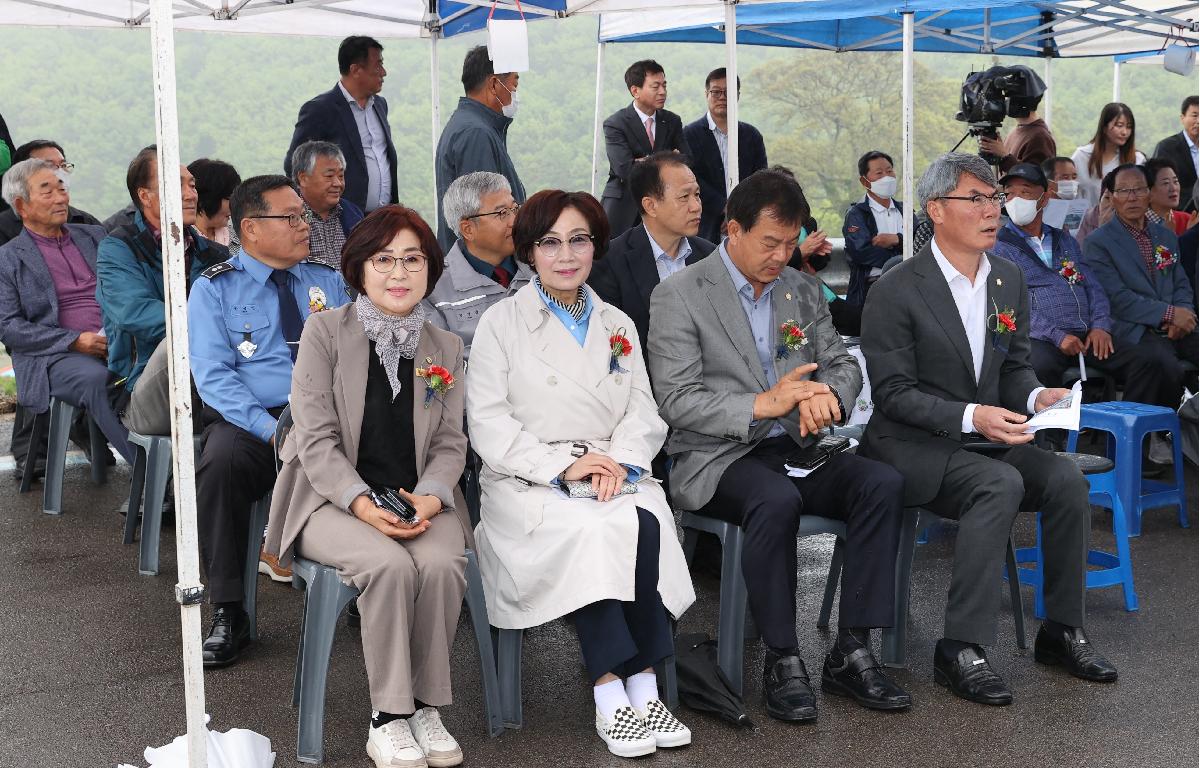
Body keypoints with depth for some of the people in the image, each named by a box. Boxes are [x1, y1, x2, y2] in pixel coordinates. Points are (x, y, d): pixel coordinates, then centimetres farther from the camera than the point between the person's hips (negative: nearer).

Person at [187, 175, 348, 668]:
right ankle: (227, 615, -23)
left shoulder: (329, 283, 18)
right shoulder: (214, 289, 7)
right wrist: (272, 430, -20)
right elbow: (214, 375, -5)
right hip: (250, 422, -2)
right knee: (222, 459, -36)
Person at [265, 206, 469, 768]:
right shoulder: (325, 332, -1)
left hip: (418, 500, 3)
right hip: (332, 500, -3)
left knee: (442, 563, -30)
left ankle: (426, 707, -12)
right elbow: (317, 438, -7)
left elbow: (450, 443, 8)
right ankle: (388, 719, -19)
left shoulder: (446, 348, 10)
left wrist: (430, 497, -14)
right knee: (389, 564, -33)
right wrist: (363, 503, -21)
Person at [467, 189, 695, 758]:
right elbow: (487, 423, -4)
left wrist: (621, 462, -11)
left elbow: (644, 413, 11)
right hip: (526, 483, -3)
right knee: (596, 529, -34)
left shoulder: (619, 326, 21)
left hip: (613, 475, 3)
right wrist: (562, 466, -16)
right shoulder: (502, 322, 6)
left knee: (646, 522, -30)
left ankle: (643, 691, -26)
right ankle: (611, 699, -29)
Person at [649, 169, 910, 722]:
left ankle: (851, 652, -17)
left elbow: (844, 364, 12)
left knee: (882, 483, -22)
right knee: (776, 501, -37)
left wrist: (827, 394, -14)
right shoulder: (679, 296, -4)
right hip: (716, 459, -5)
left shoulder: (803, 290, 15)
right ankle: (782, 661, -21)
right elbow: (676, 401, -11)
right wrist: (762, 404, -23)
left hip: (796, 448, 6)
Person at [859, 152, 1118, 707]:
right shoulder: (896, 292, -13)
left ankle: (1062, 630, 0)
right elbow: (893, 393, -14)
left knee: (1066, 479, -17)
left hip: (985, 440, 7)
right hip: (913, 447, -6)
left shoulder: (1009, 279, 8)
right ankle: (961, 649, -26)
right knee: (1001, 484, -32)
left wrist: (1035, 395, -9)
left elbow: (1015, 365, 15)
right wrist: (971, 416, -27)